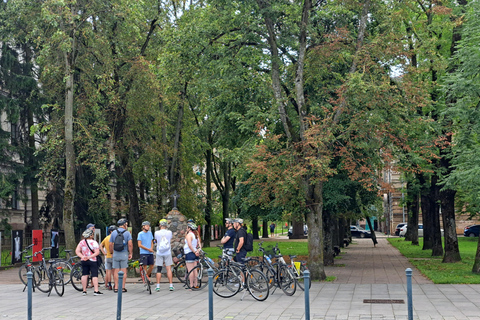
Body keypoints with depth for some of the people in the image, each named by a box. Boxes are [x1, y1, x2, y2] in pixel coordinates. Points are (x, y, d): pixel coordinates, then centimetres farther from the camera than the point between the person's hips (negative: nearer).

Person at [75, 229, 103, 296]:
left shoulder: (81, 242, 3)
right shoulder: (94, 242, -10)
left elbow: (77, 251, -2)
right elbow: (97, 252, -18)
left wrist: (82, 256, -12)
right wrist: (89, 257, -18)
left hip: (84, 261, 5)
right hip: (92, 261, -5)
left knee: (84, 275, 10)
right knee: (95, 275, -4)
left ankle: (84, 291, 13)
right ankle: (96, 291, -10)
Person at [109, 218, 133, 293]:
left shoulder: (113, 233, 5)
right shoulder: (127, 233, -3)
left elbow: (110, 245, 5)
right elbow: (130, 244, -10)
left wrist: (112, 253, 17)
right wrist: (130, 253, -1)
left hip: (115, 254, 2)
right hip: (124, 254, -2)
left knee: (116, 271, 6)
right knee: (124, 271, 3)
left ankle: (116, 287, 5)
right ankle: (123, 287, 3)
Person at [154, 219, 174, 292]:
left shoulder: (157, 233, -6)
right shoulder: (169, 232, -4)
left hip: (159, 253, 0)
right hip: (167, 253, 1)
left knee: (159, 270, 4)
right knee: (169, 269, 3)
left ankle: (158, 286, 3)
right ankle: (171, 286, 2)